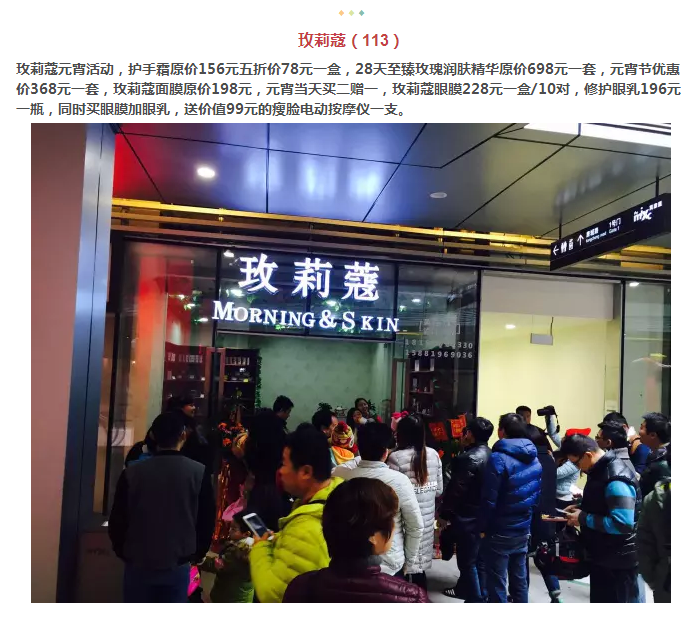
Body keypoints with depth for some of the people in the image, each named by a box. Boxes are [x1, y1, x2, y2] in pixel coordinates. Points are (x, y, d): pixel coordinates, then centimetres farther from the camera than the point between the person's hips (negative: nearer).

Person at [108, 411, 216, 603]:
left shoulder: (132, 473, -7)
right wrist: (197, 555, 12)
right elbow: (207, 521, -4)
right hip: (178, 566, -1)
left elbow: (117, 520, 0)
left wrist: (123, 553, 16)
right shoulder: (198, 472, -9)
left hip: (138, 565, 1)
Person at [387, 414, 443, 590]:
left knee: (401, 567, 8)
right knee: (420, 567, 17)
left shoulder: (396, 457, -17)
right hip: (427, 518, 5)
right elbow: (439, 490, 8)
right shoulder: (433, 454, 1)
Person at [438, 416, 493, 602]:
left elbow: (456, 490, -21)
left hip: (468, 518, -9)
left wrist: (444, 513, -8)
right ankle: (480, 593, 36)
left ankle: (475, 601, 12)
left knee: (468, 561, 4)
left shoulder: (469, 458, -23)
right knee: (478, 558, 21)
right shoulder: (490, 455, 4)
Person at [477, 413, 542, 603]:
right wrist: (526, 519, 15)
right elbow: (536, 495, 10)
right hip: (523, 530, 7)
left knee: (497, 583, 3)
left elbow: (489, 499, -18)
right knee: (519, 579, 17)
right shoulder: (534, 459, 5)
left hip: (500, 532, -7)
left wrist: (483, 527, -8)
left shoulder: (499, 458, -18)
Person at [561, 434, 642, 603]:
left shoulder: (616, 479, -26)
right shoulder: (600, 470, 4)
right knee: (599, 601, 21)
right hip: (601, 557, 10)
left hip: (618, 561, -10)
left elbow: (622, 524, -32)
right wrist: (581, 508, 3)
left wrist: (583, 518, -24)